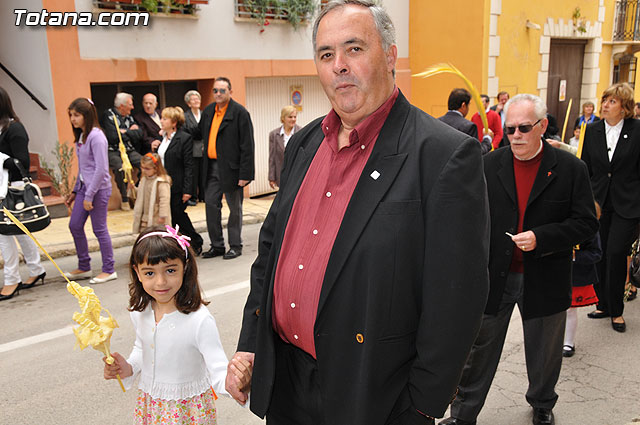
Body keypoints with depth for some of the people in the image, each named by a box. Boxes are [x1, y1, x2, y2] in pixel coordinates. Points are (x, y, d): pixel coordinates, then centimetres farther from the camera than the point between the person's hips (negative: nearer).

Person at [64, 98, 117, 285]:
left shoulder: (96, 136, -15)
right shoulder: (80, 136, 12)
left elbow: (101, 169, -20)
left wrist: (89, 195, -18)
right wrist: (75, 191, 18)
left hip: (99, 188, -9)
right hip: (84, 186, 9)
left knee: (99, 229, -1)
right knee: (75, 225, 10)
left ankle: (109, 270, 13)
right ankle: (84, 267, 24)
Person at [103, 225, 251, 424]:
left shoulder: (200, 320, -28)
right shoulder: (140, 312, -9)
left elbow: (218, 373, -31)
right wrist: (128, 368, -6)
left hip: (189, 408, -5)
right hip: (148, 404, 5)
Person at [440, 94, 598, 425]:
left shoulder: (570, 169, -6)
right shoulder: (489, 165, -2)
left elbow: (586, 223, -7)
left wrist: (540, 237, -21)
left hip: (543, 282, 0)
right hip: (494, 276, 1)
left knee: (544, 353, 20)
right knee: (479, 350, 11)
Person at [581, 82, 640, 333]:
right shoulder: (592, 131, 5)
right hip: (598, 201, 3)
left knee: (616, 253, -6)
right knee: (599, 255, 6)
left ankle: (616, 310, 11)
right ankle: (603, 305, 21)